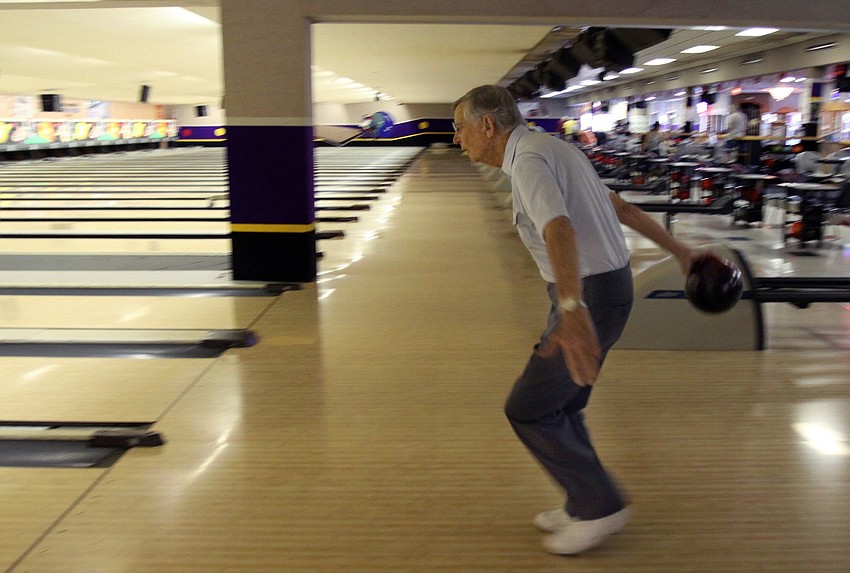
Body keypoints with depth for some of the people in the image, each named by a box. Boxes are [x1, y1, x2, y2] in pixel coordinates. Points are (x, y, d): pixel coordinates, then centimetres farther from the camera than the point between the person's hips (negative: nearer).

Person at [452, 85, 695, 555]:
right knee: (558, 406, 18)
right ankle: (588, 507, 31)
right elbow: (620, 207, 19)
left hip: (590, 297, -10)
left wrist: (571, 311, -52)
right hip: (605, 286, 10)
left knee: (527, 409, 0)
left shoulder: (529, 161, -19)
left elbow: (560, 230, -38)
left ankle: (600, 506, 13)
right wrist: (676, 248, 26)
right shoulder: (551, 150, 13)